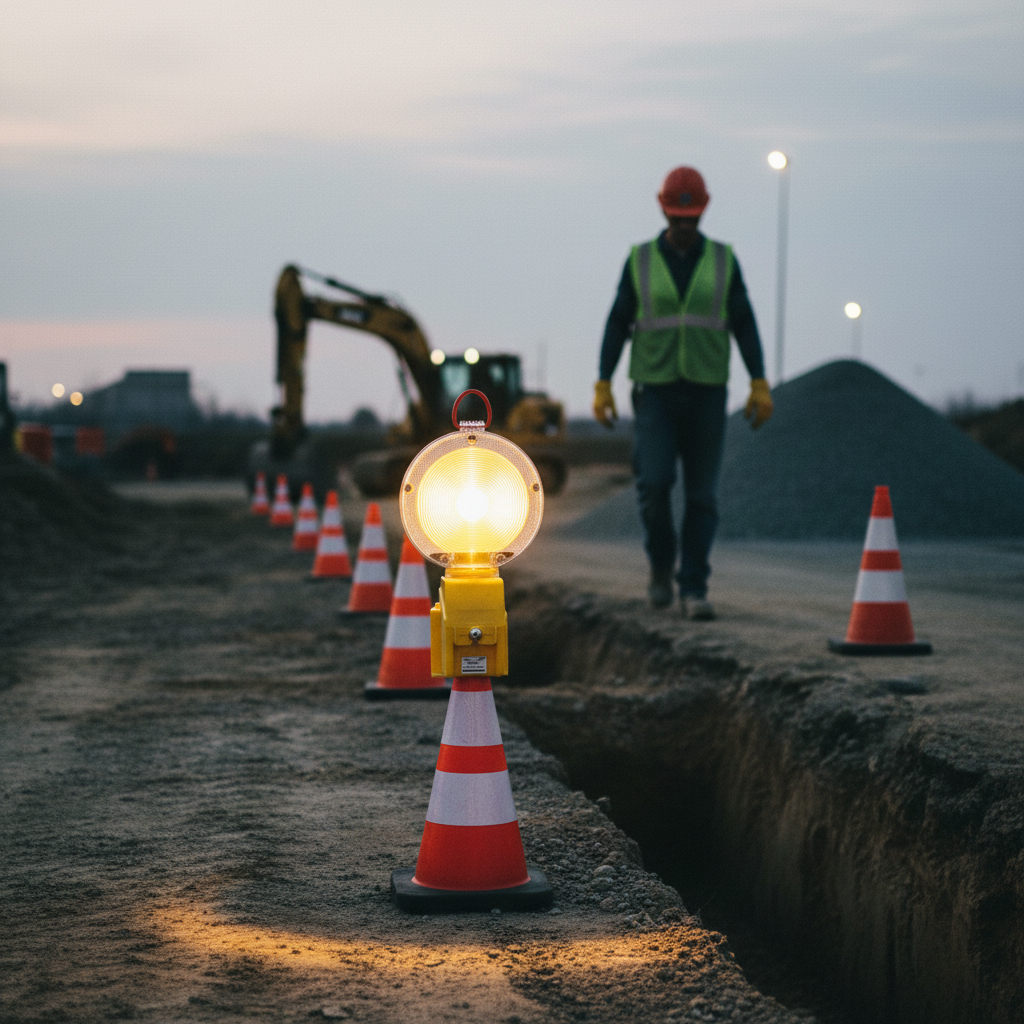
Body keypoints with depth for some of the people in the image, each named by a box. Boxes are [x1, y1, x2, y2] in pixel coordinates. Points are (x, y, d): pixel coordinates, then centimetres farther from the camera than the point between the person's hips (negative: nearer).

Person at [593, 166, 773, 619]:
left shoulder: (722, 259, 2)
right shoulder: (640, 260, 2)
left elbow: (744, 325, 2)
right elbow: (617, 324, 3)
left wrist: (760, 386, -6)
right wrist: (602, 387, -4)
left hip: (706, 393, 1)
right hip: (655, 391, -1)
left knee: (701, 494, -3)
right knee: (655, 484, -14)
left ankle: (693, 588, 3)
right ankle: (661, 563, 12)